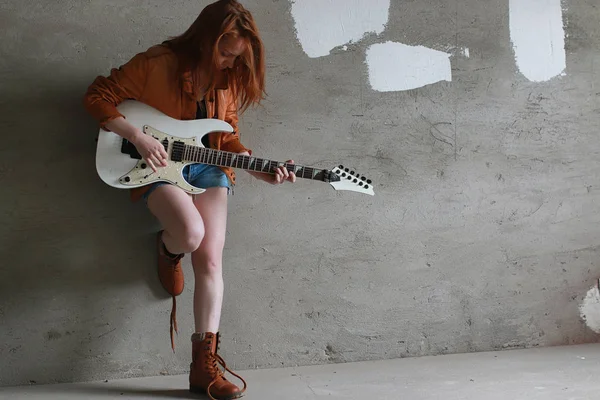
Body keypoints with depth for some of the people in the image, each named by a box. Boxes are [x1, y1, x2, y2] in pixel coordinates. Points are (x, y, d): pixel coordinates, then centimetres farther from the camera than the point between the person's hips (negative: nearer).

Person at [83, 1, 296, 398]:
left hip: (207, 167, 4)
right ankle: (167, 250, 10)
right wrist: (138, 136, -20)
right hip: (159, 165, -4)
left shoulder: (230, 77, 2)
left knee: (210, 260, -9)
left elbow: (228, 138, 8)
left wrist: (261, 171, -7)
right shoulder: (158, 63, -14)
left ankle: (204, 364, -4)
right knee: (191, 233, -32)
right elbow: (98, 96, -9)